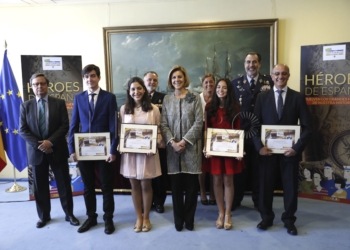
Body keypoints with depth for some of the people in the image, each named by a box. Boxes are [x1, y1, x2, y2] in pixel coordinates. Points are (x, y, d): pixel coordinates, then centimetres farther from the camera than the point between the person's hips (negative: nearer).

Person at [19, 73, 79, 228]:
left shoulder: (59, 103, 1)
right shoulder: (25, 106, 5)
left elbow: (65, 126, -6)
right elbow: (22, 130, -1)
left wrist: (50, 142, -17)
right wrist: (39, 144, -13)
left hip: (57, 150, -1)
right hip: (36, 152, 1)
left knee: (64, 184, 7)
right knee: (40, 186, 11)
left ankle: (69, 214, 22)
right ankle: (44, 216, 28)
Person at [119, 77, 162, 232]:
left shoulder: (153, 109, 0)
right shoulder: (124, 109, 4)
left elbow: (159, 131, 1)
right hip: (130, 152, 2)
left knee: (146, 185, 8)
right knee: (134, 186, 11)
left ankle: (146, 217, 27)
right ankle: (139, 217, 28)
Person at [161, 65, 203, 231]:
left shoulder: (195, 97, 2)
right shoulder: (167, 99, 8)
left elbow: (199, 122, -5)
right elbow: (163, 124, 3)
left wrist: (185, 141, -13)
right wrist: (172, 142, -11)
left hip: (191, 147, -2)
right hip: (172, 148, 2)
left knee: (191, 185, 5)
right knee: (176, 185, 7)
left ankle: (189, 219, 21)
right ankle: (178, 219, 21)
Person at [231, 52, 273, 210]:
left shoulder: (269, 81, 4)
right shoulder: (236, 83, 5)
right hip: (241, 132, 0)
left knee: (259, 167, 10)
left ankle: (258, 200, 28)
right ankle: (236, 200, 25)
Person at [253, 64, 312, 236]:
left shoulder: (298, 97, 1)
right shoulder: (262, 97, 3)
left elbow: (307, 127, -2)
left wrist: (297, 147, -14)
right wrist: (259, 146, -11)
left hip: (290, 150, 0)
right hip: (267, 149, 1)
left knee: (290, 186, 10)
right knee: (266, 185, 10)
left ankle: (289, 220, 29)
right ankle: (266, 217, 28)